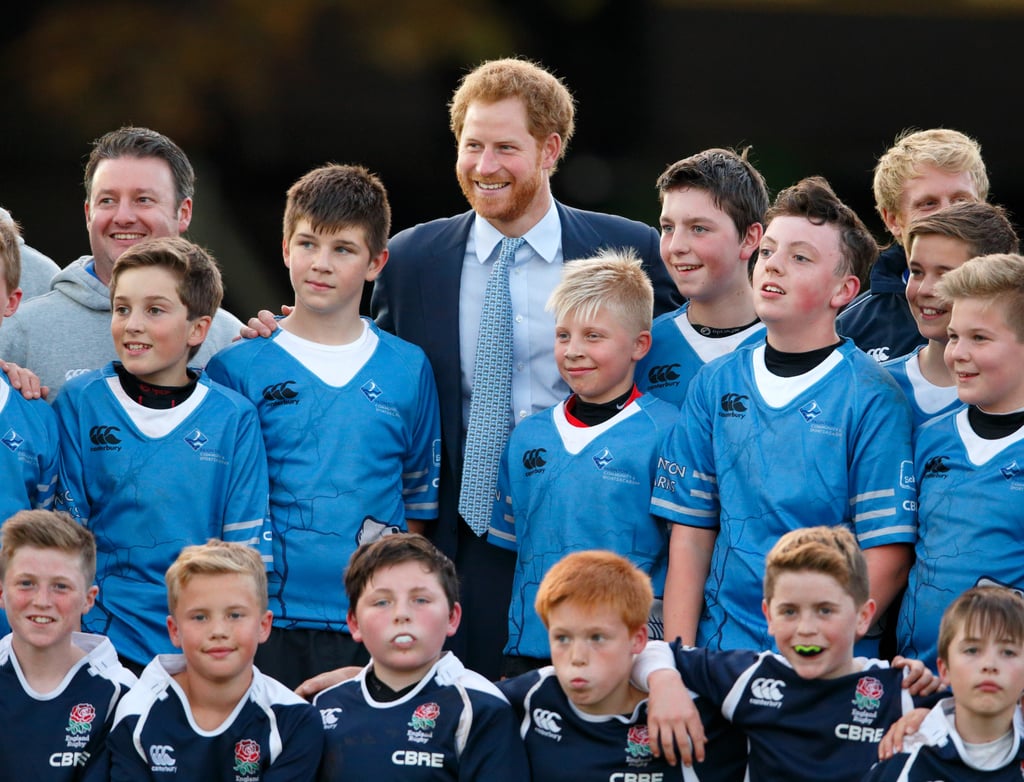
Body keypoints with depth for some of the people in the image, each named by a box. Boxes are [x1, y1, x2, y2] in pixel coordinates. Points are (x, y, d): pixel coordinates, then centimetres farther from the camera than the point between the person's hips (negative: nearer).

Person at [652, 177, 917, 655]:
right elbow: (690, 535, 10)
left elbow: (888, 553, -7)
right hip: (720, 650, 3)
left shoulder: (871, 399, -2)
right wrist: (679, 655, -1)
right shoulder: (715, 385, 10)